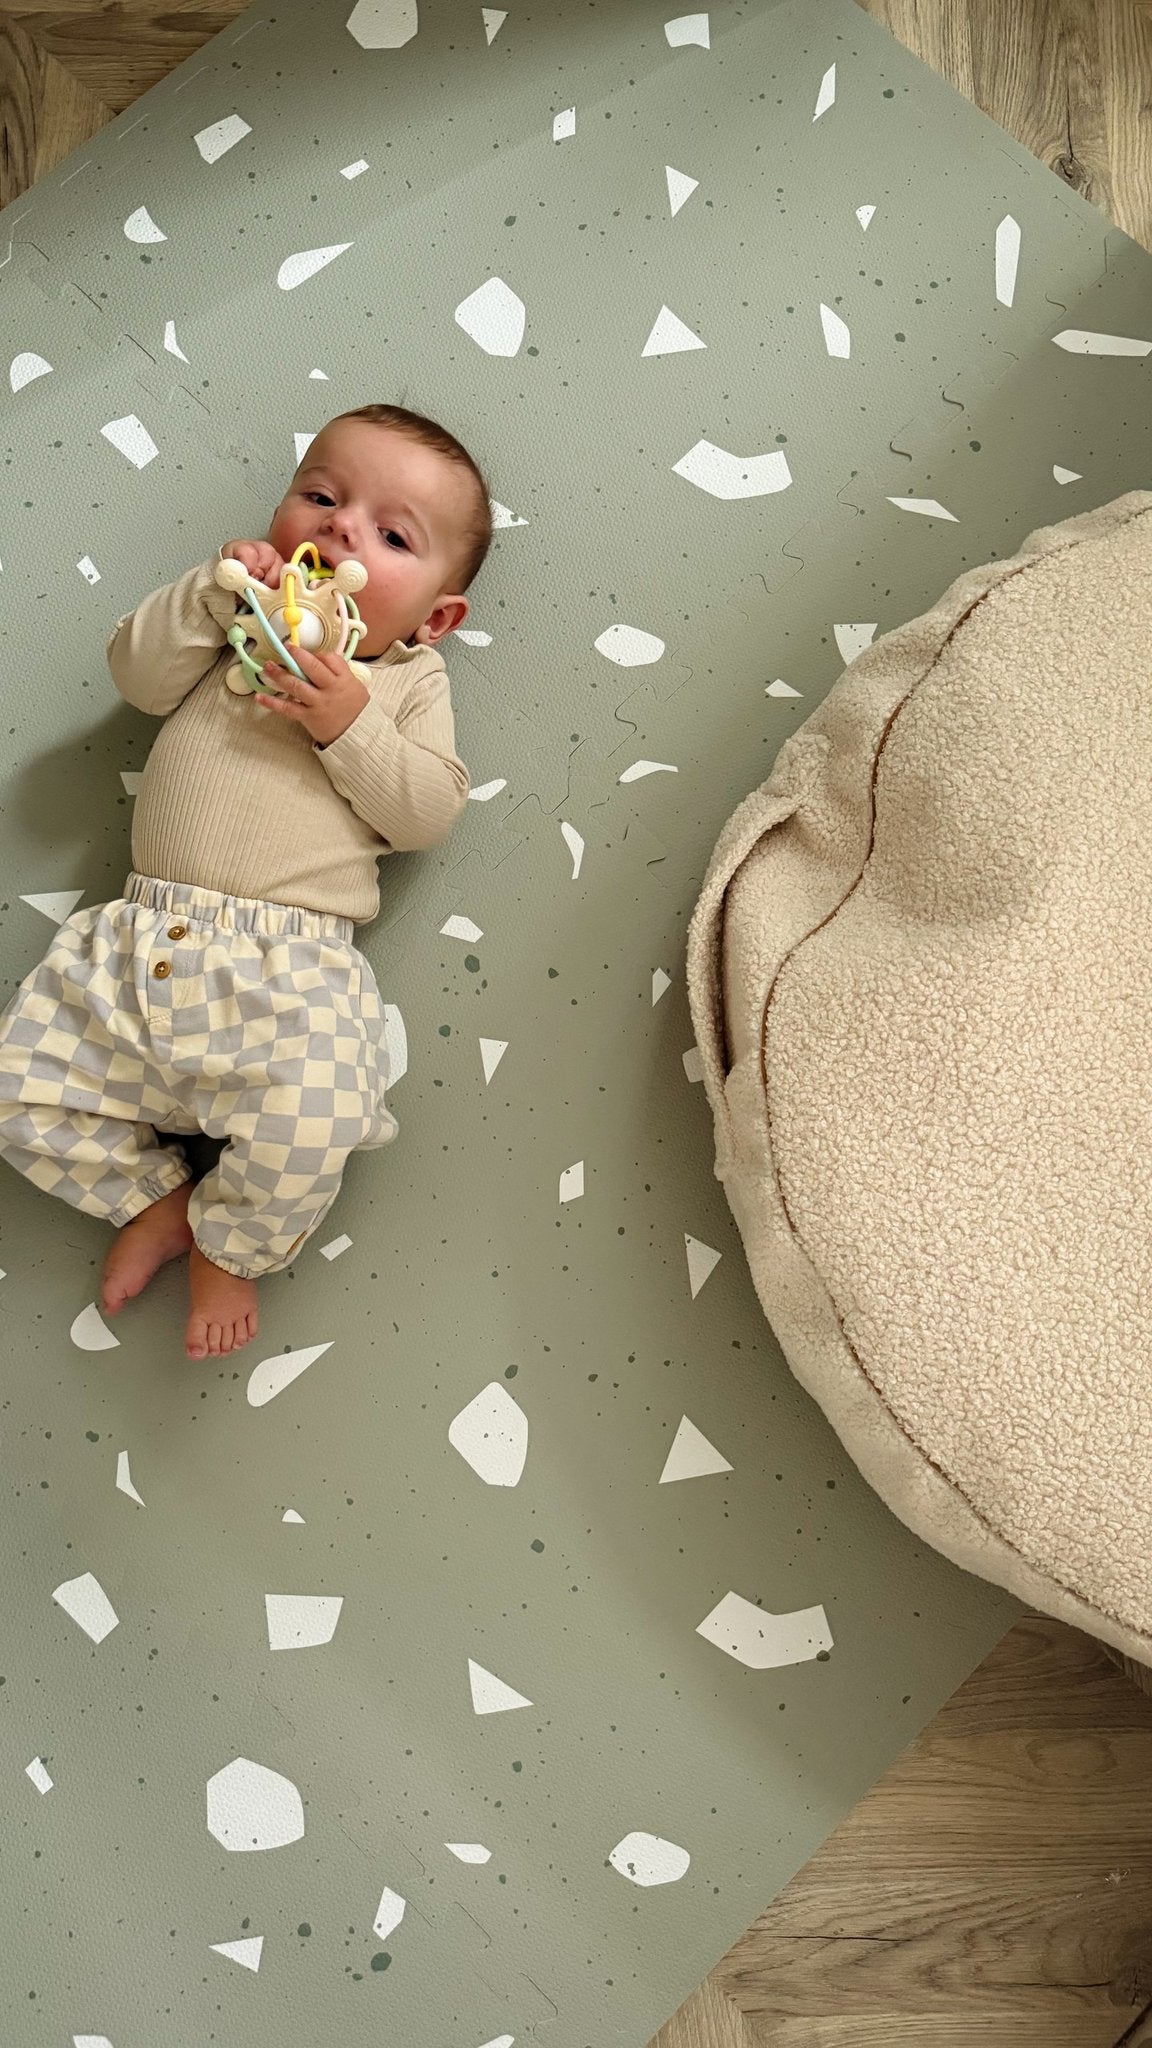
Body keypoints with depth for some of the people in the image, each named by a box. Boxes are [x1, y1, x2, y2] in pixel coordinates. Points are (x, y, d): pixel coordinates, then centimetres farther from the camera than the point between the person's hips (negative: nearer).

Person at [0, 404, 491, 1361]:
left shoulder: (410, 680, 10)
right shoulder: (243, 624, 18)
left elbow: (430, 811, -1)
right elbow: (139, 672, 4)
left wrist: (350, 726, -13)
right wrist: (213, 595, -7)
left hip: (291, 967, -3)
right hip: (141, 938, 4)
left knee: (305, 1136, -25)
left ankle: (230, 1245, 10)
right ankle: (158, 1195, 21)